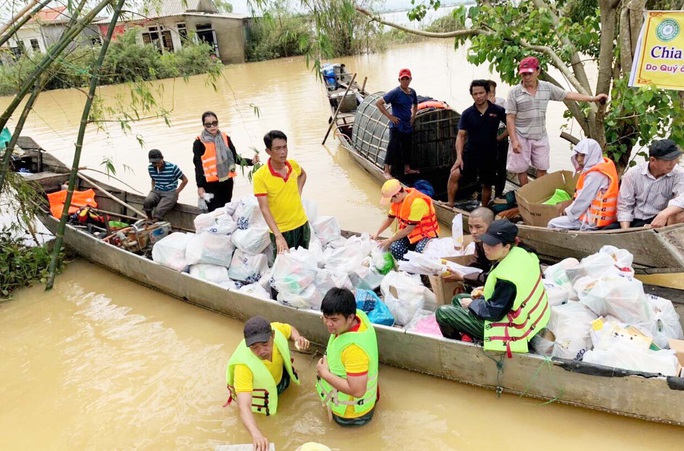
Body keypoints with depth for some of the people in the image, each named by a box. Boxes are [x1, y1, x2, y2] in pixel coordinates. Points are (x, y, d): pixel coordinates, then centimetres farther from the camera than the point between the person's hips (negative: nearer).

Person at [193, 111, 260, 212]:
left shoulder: (225, 138, 6)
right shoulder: (199, 142, -5)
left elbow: (235, 157, 8)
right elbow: (198, 165, -5)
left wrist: (251, 161, -8)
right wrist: (200, 186, -9)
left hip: (227, 182, 4)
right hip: (211, 184, -4)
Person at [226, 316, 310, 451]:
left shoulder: (276, 329, -40)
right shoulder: (244, 365, -51)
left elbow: (290, 330, -13)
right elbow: (243, 406, -55)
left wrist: (298, 338, -36)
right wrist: (256, 434, -72)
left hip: (278, 373, 4)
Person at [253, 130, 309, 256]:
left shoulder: (293, 165, -6)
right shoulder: (260, 176, -21)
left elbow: (303, 174, 20)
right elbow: (264, 208, -23)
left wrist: (298, 193, 4)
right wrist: (278, 235, -31)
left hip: (302, 224, 5)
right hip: (281, 230, -4)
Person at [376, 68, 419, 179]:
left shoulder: (412, 92, 6)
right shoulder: (395, 92, -15)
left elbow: (415, 105, 27)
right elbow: (378, 103, -18)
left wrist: (413, 116, 11)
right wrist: (389, 116, -18)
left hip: (408, 126, 7)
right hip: (396, 126, -7)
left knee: (407, 148, 16)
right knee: (393, 148, -6)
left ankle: (407, 169, 31)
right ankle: (387, 171, 1)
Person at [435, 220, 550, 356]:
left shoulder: (507, 276, -34)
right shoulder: (521, 253, -7)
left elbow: (494, 313, -24)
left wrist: (472, 304, -8)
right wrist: (486, 292, 5)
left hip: (510, 328, -10)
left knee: (443, 313, -6)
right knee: (458, 300, 21)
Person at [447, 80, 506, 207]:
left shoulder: (498, 111, -7)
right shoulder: (467, 113, -6)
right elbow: (461, 136, -6)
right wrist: (459, 156, -15)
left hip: (490, 155, 0)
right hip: (471, 154, 0)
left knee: (487, 185, 12)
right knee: (454, 175, -19)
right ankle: (450, 205, -10)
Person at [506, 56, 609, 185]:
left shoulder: (547, 87, -1)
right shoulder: (514, 92, -10)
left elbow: (568, 95, 5)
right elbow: (510, 118, -11)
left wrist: (593, 98, 1)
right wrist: (513, 140, -16)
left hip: (540, 137, 3)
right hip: (521, 137, -3)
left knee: (542, 168, 10)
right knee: (521, 169, 5)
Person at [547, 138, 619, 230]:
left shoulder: (595, 174, -20)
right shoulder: (604, 166, 11)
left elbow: (584, 200, -18)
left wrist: (568, 211, -3)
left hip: (593, 221, -11)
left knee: (553, 224, -8)